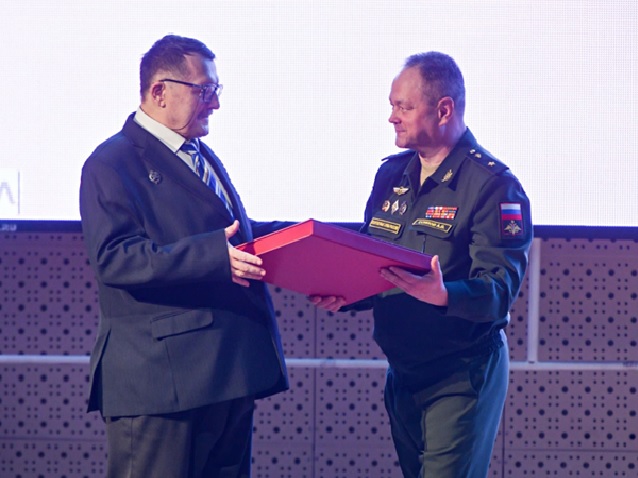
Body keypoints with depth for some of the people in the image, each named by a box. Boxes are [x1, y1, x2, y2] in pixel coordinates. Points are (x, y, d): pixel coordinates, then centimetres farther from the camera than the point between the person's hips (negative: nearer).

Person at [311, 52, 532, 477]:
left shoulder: (493, 185, -13)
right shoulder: (391, 176, 10)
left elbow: (500, 289, -21)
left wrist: (443, 295, -40)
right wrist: (341, 295, -8)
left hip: (461, 376, -7)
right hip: (403, 372, 7)